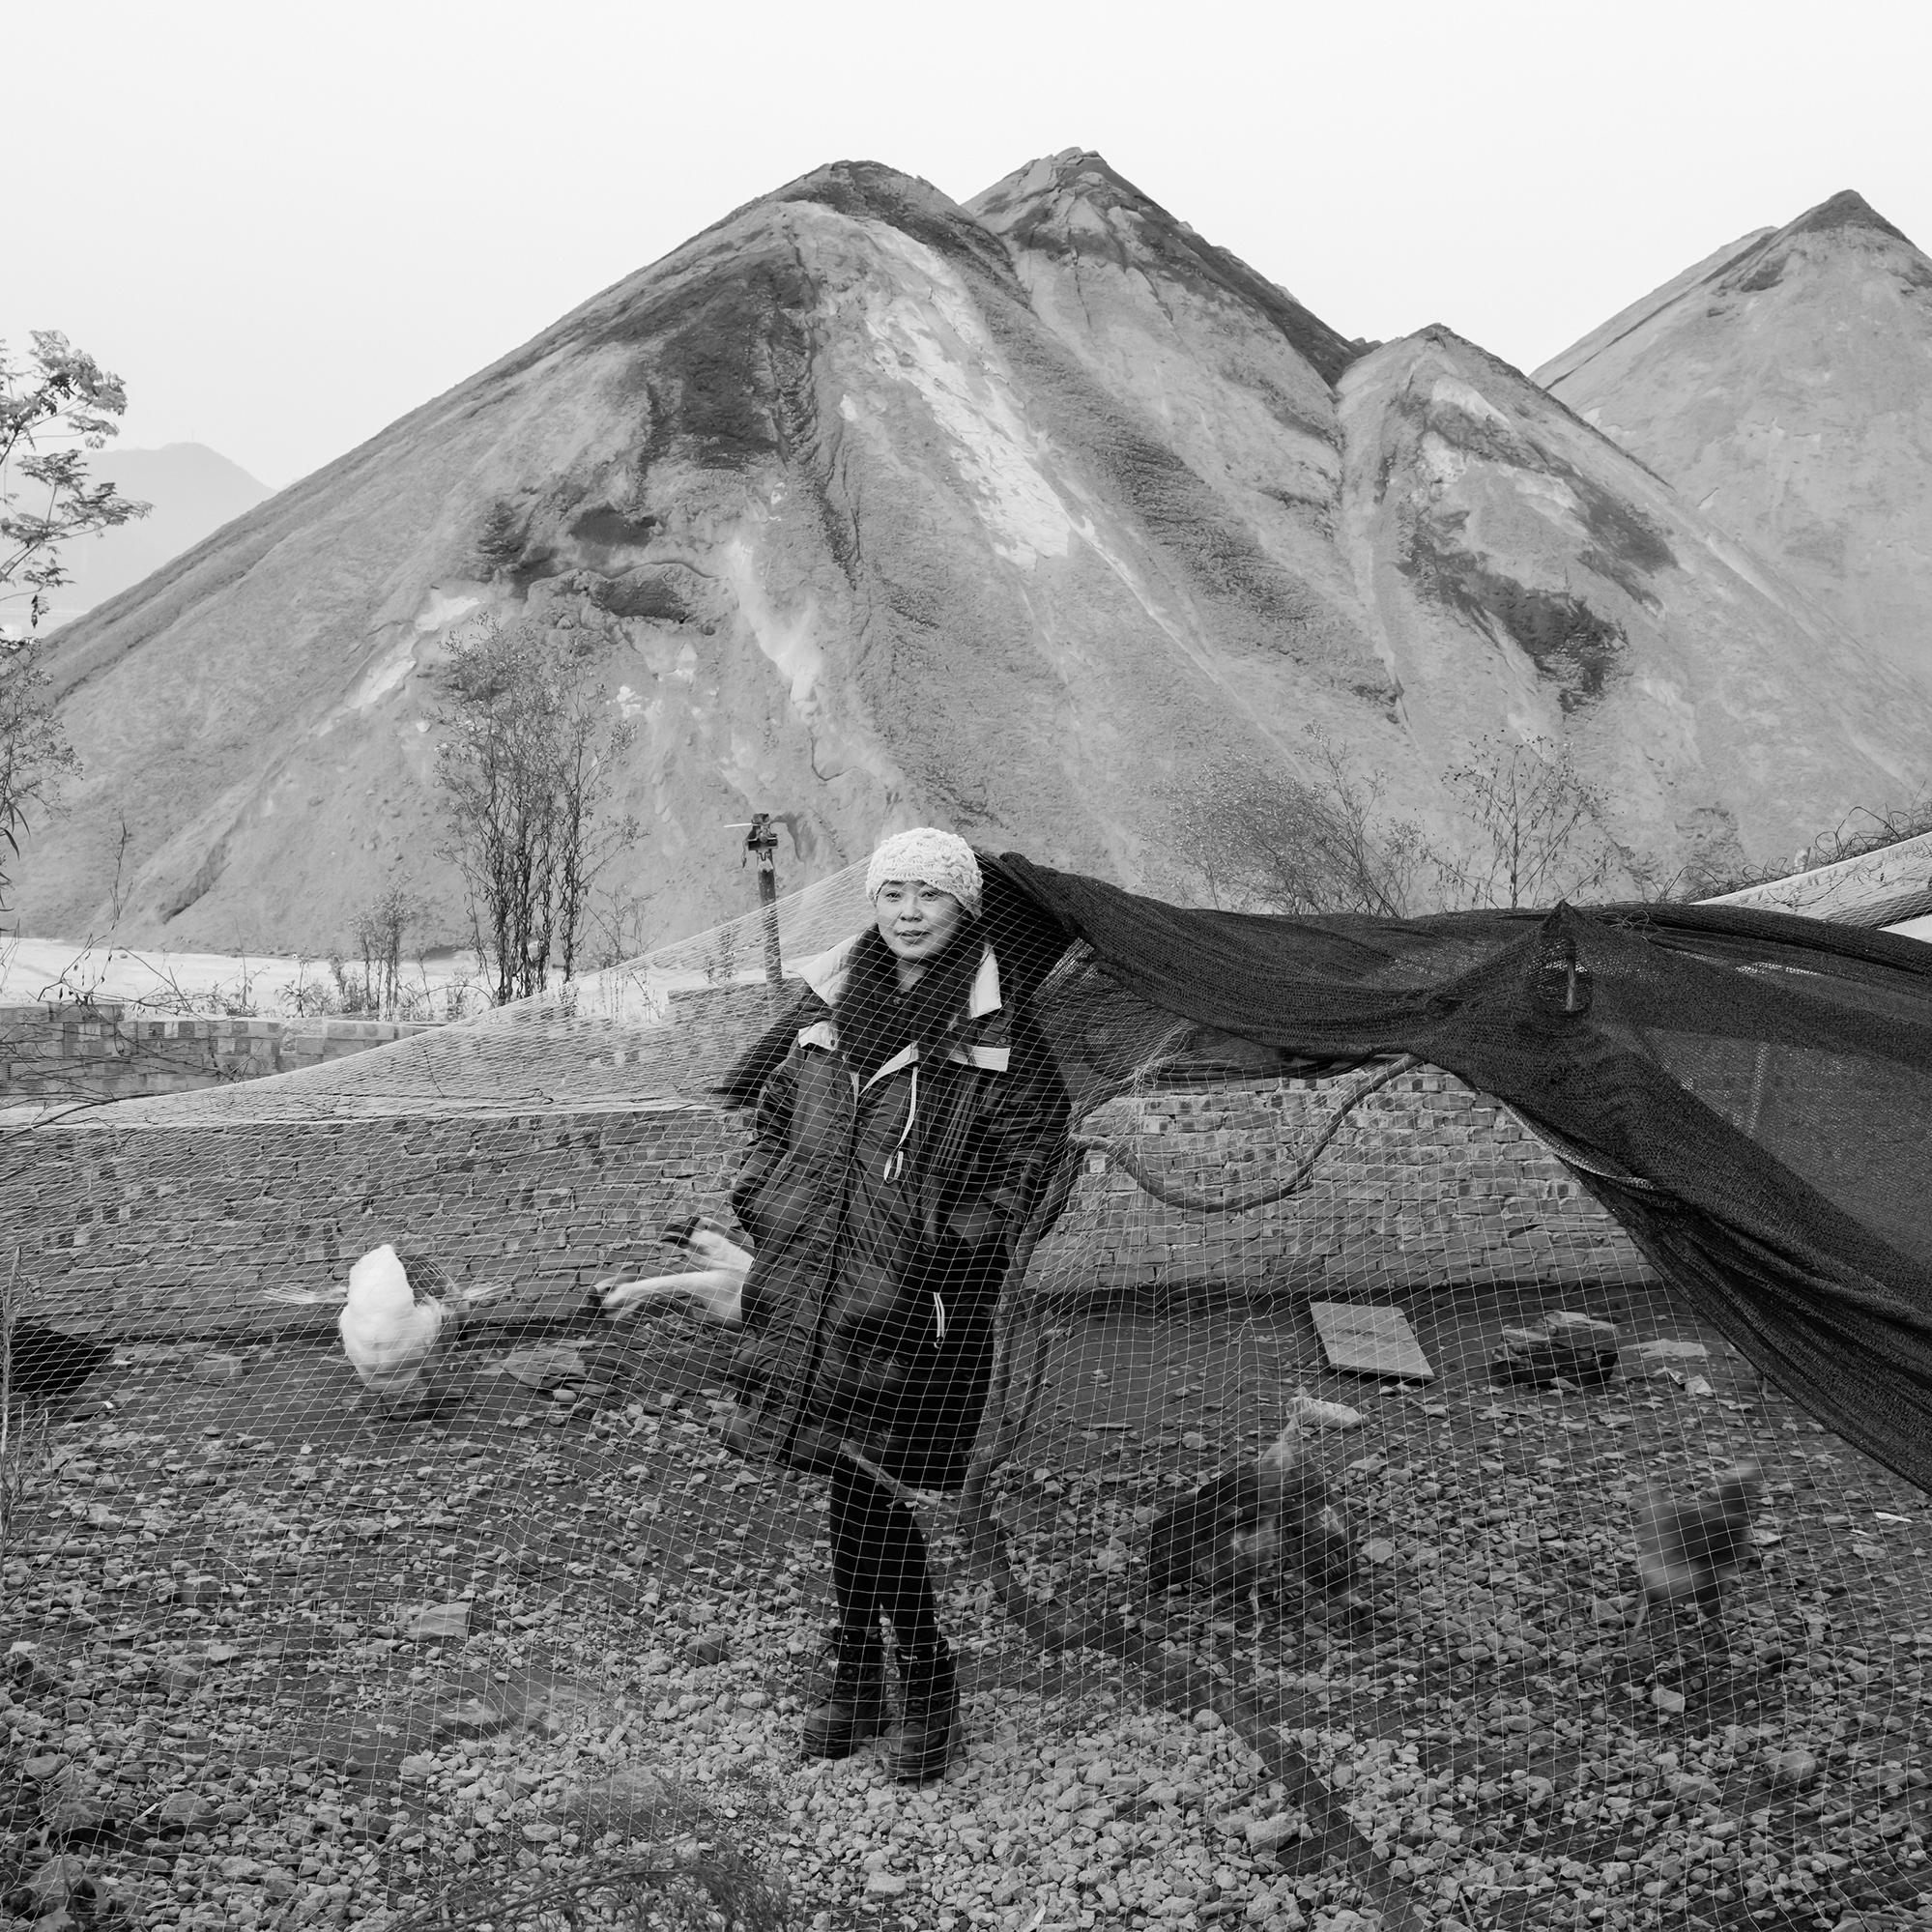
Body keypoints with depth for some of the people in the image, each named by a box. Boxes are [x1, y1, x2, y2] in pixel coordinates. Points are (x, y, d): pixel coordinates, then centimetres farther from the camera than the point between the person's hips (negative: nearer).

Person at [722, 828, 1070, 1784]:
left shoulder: (999, 1028, -2)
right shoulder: (830, 1005, 12)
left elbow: (1028, 1149, -4)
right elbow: (776, 1112, 23)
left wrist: (966, 1238, -13)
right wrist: (759, 1196, 10)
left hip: (916, 1300, -4)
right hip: (811, 1283, 4)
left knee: (867, 1483, -6)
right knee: (849, 1481, 11)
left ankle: (925, 1677, 12)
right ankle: (858, 1668, 26)